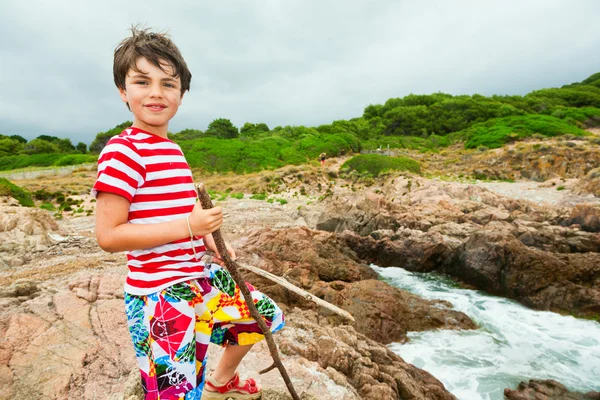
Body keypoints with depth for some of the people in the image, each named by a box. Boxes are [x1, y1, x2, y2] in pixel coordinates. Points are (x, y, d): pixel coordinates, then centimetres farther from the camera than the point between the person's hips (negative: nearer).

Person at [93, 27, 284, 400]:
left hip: (200, 276, 9)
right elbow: (108, 235, -19)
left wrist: (210, 241, 3)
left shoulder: (173, 149, 11)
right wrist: (189, 226, -23)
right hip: (159, 293, -8)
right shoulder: (122, 150, -16)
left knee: (262, 315, 22)